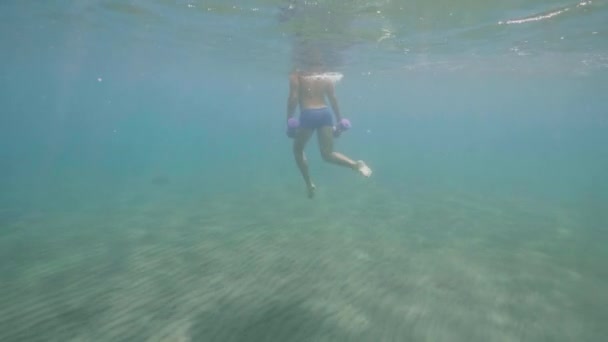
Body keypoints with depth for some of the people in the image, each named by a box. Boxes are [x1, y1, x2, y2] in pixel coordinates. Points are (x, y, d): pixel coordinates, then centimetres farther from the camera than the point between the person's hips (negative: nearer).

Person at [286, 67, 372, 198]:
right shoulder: (326, 77, 14)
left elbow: (293, 97, -8)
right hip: (325, 113, 4)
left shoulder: (296, 74, 1)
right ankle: (356, 164, -18)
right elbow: (333, 99, 11)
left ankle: (309, 183, 16)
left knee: (298, 149, 19)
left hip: (308, 115, -4)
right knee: (328, 154, 7)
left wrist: (289, 118, -4)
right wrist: (339, 120, 14)